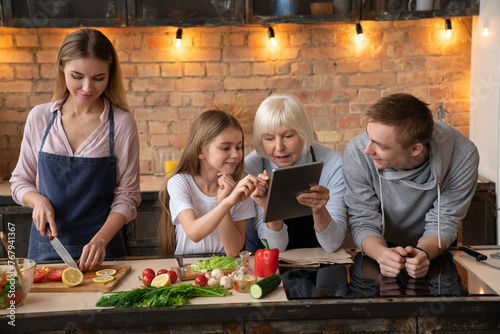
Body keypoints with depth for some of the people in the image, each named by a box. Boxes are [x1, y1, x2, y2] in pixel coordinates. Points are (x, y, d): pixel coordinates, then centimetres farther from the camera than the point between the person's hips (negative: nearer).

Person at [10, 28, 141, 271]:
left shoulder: (122, 123, -7)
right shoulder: (39, 118, 0)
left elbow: (127, 196, -5)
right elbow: (20, 181, 10)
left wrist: (100, 240, -19)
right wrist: (38, 200, -11)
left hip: (102, 252, -2)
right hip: (45, 248, 2)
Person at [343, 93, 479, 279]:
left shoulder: (462, 156, -24)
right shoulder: (357, 153, -24)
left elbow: (443, 223, -15)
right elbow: (363, 222, -17)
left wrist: (423, 252, -37)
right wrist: (381, 253, -39)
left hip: (434, 255, 1)